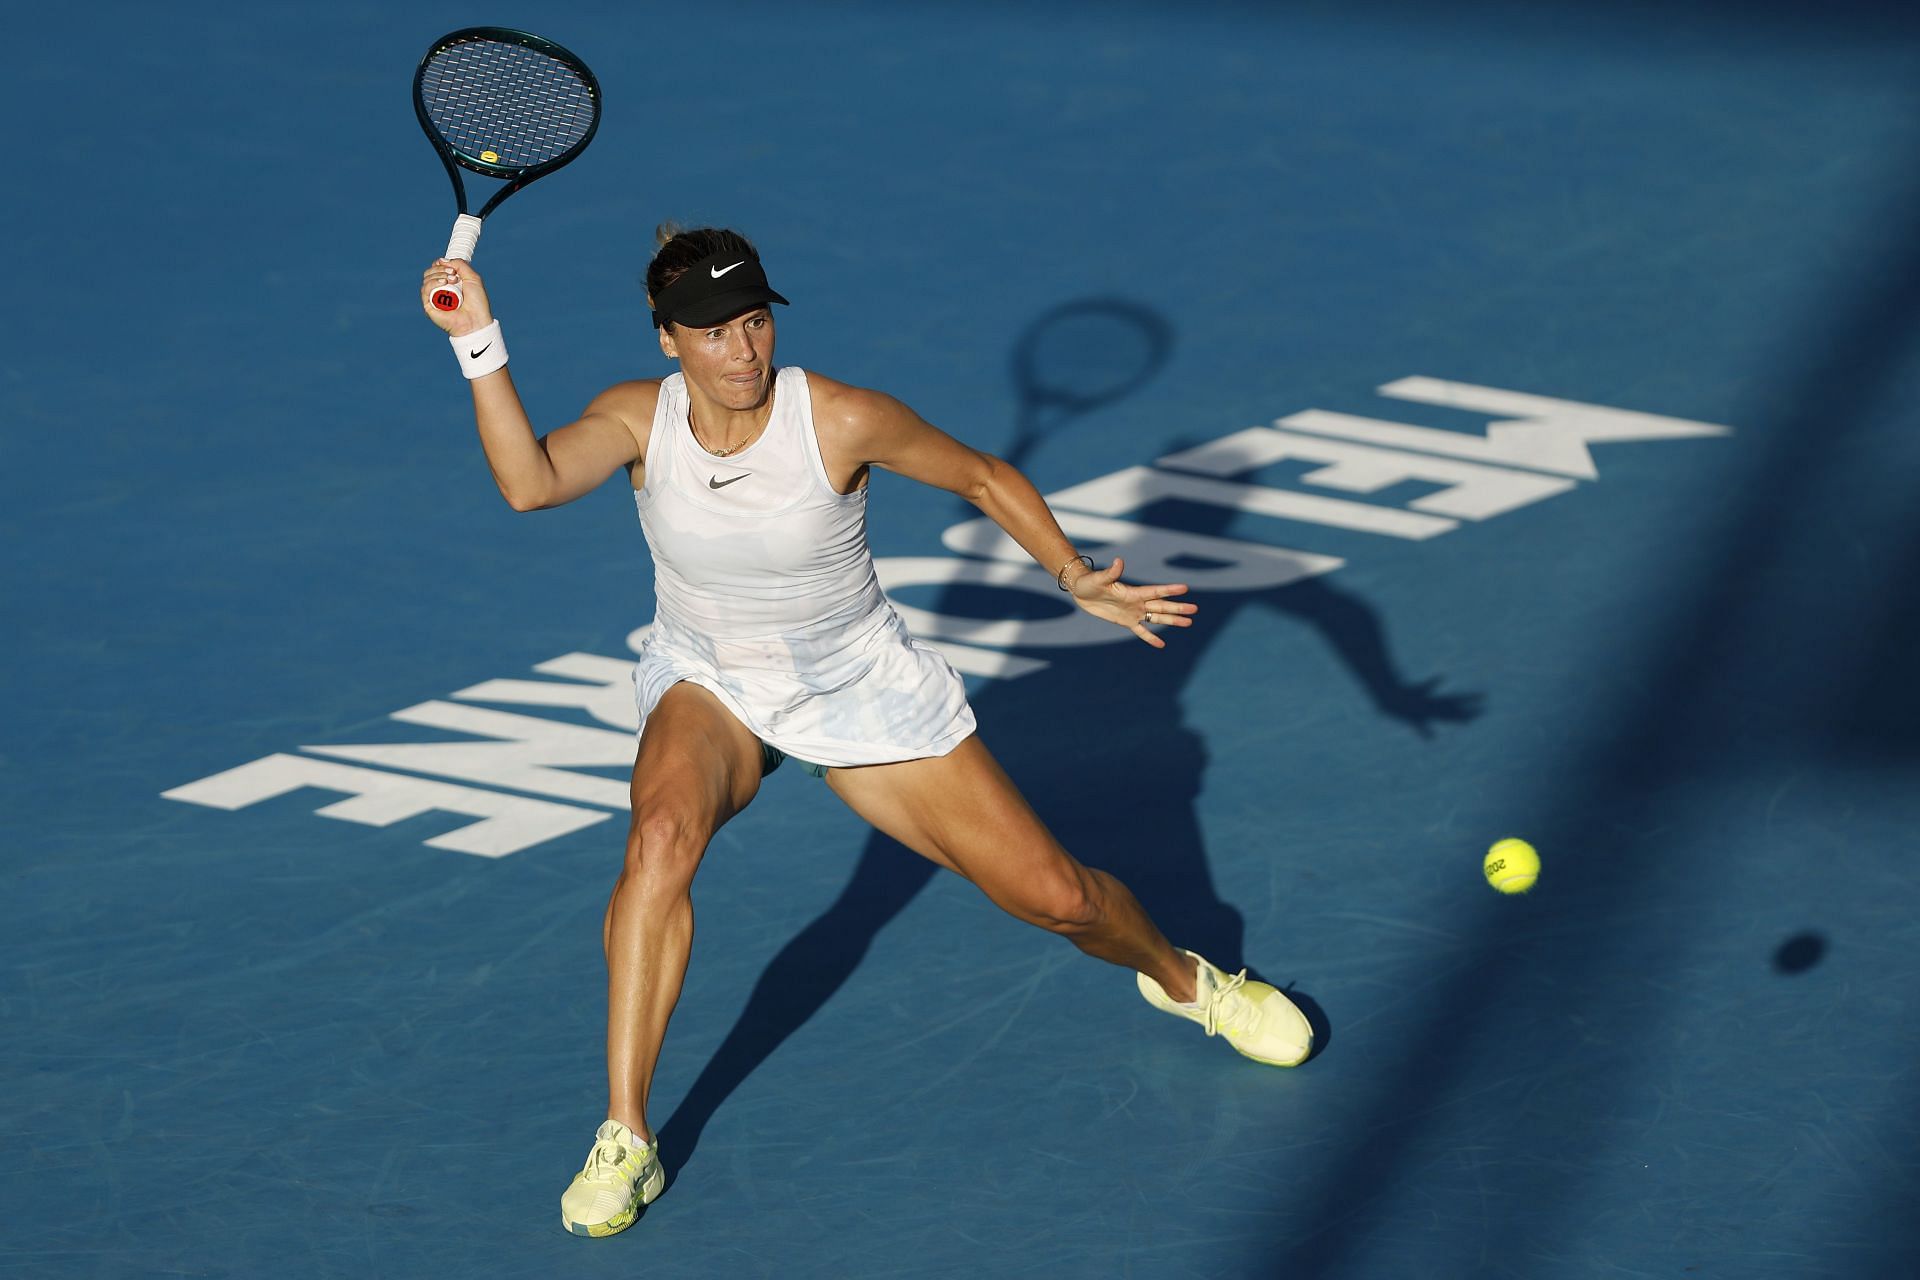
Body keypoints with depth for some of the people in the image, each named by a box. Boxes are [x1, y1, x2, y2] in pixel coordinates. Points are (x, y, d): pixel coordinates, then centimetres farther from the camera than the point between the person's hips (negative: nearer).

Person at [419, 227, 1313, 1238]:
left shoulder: (845, 421, -23)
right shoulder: (638, 419, -18)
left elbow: (985, 478, -8)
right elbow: (529, 482, -37)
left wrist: (1077, 580, -17)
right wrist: (478, 342, -46)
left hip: (861, 692, 0)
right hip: (709, 692, 0)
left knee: (1052, 895, -2)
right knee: (661, 835, -35)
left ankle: (1182, 979, 36)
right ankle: (623, 1142, -27)